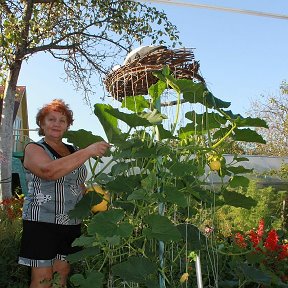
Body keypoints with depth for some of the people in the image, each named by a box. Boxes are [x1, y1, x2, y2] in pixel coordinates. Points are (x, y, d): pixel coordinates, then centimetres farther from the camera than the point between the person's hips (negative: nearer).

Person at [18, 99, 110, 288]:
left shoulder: (74, 151, 13)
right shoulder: (34, 149, -3)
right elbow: (50, 171, -25)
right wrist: (88, 151, -26)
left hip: (72, 223, 5)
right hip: (42, 222, -5)